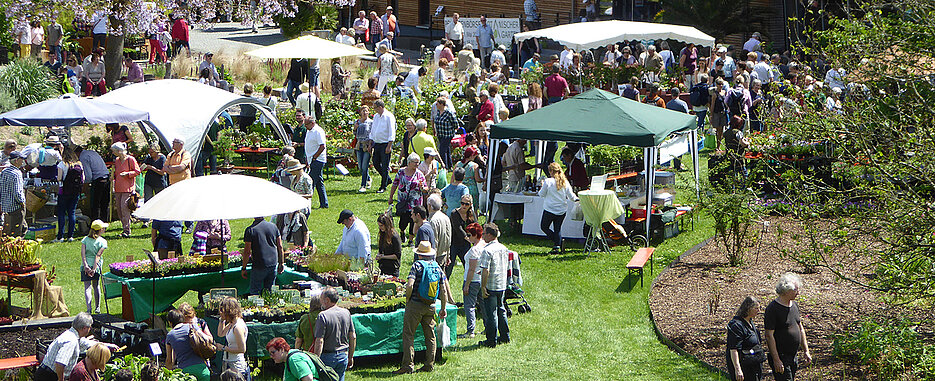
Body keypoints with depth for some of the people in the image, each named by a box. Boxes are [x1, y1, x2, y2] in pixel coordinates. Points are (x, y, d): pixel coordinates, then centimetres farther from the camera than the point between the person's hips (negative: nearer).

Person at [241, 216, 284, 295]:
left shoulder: (250, 230, -11)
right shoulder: (273, 226, 2)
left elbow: (247, 251, -10)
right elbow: (280, 247, 6)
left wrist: (243, 268, -1)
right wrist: (281, 263, 15)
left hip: (259, 266, -4)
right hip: (273, 264, 4)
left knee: (254, 292, 6)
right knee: (270, 291, 14)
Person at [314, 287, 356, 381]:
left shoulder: (323, 315, -15)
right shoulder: (346, 313, 4)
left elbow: (319, 342, -18)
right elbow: (353, 337, 10)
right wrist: (350, 357, 19)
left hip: (327, 356, -6)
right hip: (343, 355, 6)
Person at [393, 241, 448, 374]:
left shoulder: (417, 265, -9)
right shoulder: (437, 267, 7)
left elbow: (410, 285, -20)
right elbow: (443, 290, 8)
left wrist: (407, 299, -3)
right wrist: (443, 308, 16)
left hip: (415, 305, -5)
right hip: (431, 306, 5)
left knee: (408, 335, -2)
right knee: (430, 336, 13)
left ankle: (407, 365, -6)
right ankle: (430, 365, 15)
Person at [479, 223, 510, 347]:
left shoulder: (487, 250, -18)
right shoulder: (503, 248, 7)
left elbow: (486, 271, -22)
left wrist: (483, 288, -17)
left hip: (491, 286, -8)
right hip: (502, 285, 8)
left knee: (491, 314, -1)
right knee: (501, 310, 19)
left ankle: (491, 341, 4)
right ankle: (505, 337, 26)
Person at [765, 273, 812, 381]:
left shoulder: (794, 305, 10)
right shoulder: (773, 309, -16)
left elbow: (800, 328, 20)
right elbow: (769, 336, -18)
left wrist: (806, 351, 15)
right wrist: (776, 360, -21)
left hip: (793, 358, 8)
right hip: (781, 357, -8)